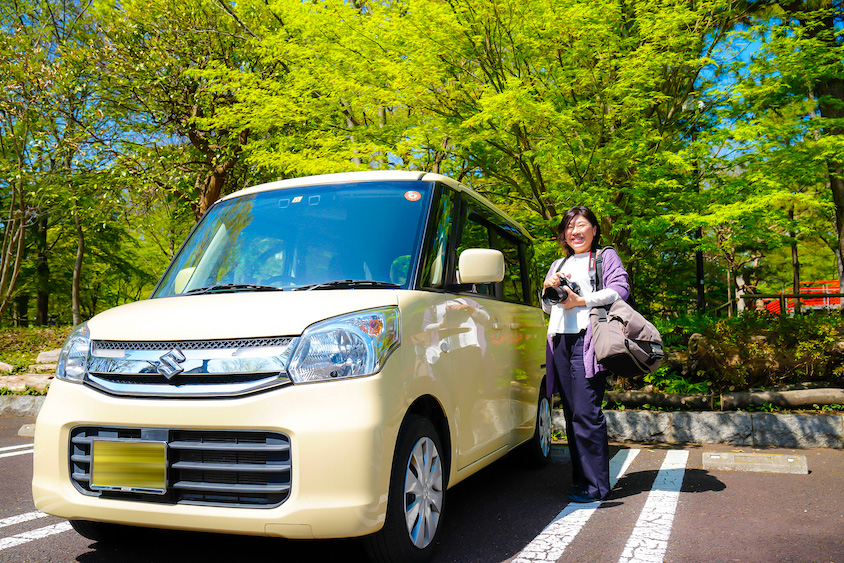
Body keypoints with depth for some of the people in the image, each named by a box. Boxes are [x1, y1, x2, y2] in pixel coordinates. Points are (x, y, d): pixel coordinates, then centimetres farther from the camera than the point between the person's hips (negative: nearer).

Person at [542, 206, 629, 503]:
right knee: (571, 415, 3)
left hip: (587, 339, -6)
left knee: (586, 414, -13)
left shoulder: (606, 256, 14)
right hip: (560, 341, 6)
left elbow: (620, 289, -1)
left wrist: (581, 301, -9)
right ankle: (579, 480, 9)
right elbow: (547, 307, 30)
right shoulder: (558, 264, 30)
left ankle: (595, 486, -9)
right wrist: (548, 288, 8)